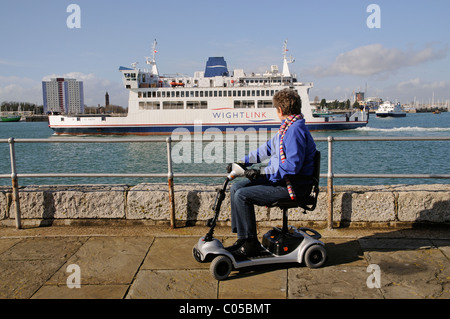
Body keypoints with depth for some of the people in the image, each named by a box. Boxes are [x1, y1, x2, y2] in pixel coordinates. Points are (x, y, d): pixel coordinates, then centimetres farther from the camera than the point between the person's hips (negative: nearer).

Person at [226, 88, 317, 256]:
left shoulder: (295, 129, -20)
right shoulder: (287, 127, 14)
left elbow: (292, 166, -27)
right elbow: (268, 148, 22)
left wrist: (262, 172, -23)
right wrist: (243, 162, 16)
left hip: (293, 186, -11)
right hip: (277, 178, 11)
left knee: (242, 196, -18)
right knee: (236, 188, 5)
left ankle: (250, 244, -5)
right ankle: (242, 238, 9)